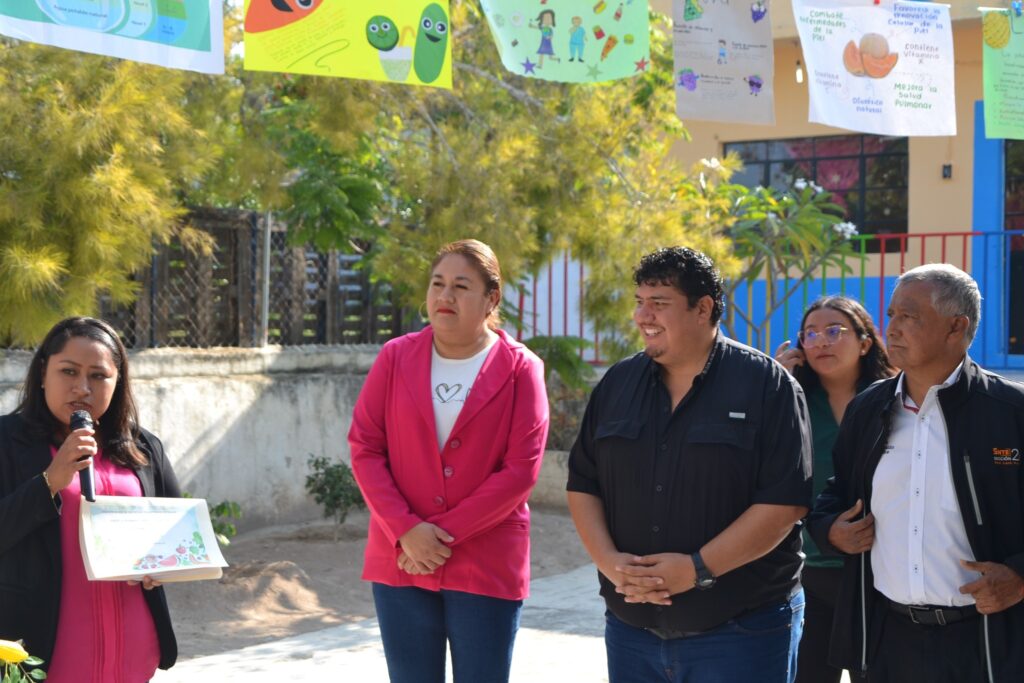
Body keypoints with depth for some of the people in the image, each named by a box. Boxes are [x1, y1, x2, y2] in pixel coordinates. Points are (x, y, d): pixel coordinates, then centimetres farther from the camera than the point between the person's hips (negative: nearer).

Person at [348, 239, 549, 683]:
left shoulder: (520, 369, -3)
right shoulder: (396, 357, 4)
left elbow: (521, 470, -9)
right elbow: (364, 448, 0)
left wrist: (445, 532, -13)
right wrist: (406, 530, -12)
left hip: (487, 567, -2)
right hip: (401, 561, 2)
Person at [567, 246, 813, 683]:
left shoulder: (766, 385, -7)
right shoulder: (618, 385, 8)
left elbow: (785, 501, -14)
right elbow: (582, 485, 9)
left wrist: (698, 568, -18)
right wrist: (610, 562, -8)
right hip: (632, 627, 5)